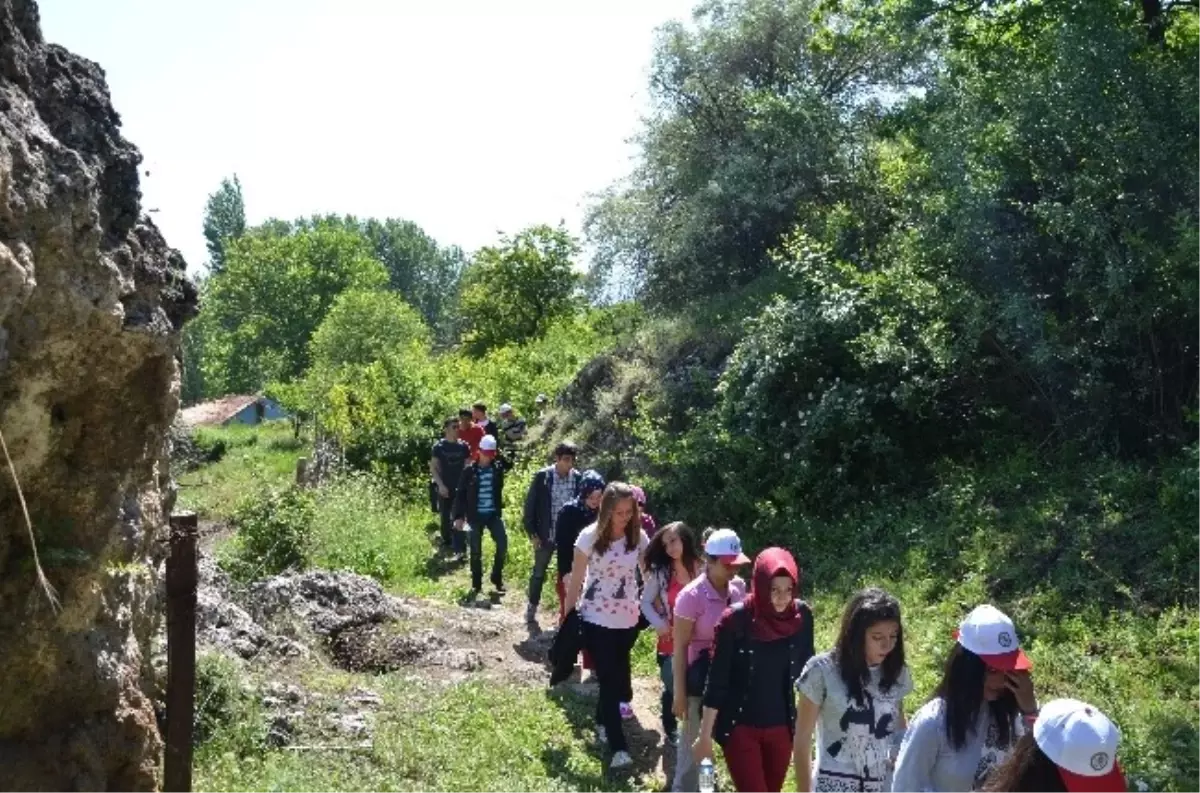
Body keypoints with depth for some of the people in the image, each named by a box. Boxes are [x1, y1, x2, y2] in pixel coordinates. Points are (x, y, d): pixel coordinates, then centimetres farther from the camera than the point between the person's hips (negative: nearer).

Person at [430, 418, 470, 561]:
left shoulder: (463, 446, 3)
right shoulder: (439, 446, -2)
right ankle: (446, 542, 29)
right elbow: (433, 467, -2)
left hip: (460, 488, 0)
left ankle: (460, 550, -5)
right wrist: (440, 484, -11)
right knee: (445, 517, 11)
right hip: (444, 488, 0)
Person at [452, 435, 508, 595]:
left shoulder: (498, 469, 2)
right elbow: (461, 495, -2)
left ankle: (497, 578, 10)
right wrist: (459, 516, -5)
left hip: (493, 514, 2)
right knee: (476, 550, 4)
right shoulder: (469, 471, -4)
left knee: (502, 544, -8)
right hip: (475, 515, -2)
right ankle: (476, 584, 18)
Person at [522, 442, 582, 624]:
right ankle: (532, 606, 30)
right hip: (546, 534, -1)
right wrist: (532, 532, -8)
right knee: (539, 572, 13)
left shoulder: (578, 478, -6)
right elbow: (530, 504, -6)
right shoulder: (542, 476, -12)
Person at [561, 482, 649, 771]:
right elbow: (576, 582, -7)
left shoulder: (638, 536, -6)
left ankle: (603, 721, 42)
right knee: (609, 680, -5)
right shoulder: (590, 536, -14)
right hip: (596, 620, -3)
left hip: (628, 619, 3)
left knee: (618, 677, 17)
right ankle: (618, 747, 2)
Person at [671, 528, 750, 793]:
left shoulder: (739, 587, -4)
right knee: (694, 741, 8)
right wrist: (679, 693, -12)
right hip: (701, 676, -5)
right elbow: (680, 647, -14)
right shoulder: (691, 596, -19)